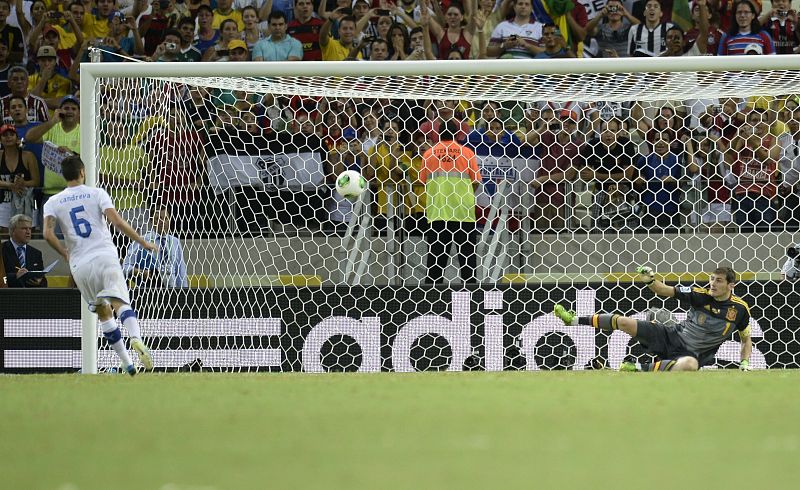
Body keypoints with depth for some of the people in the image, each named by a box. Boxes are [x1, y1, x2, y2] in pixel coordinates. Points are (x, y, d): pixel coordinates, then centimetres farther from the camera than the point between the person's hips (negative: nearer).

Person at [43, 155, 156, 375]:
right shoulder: (97, 194, 5)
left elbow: (48, 234, -4)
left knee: (104, 313, 14)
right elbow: (117, 222, -6)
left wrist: (66, 254, 11)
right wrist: (143, 242, 1)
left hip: (80, 264, 2)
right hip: (105, 256, -2)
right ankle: (136, 338, -45)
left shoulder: (53, 202, 10)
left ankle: (128, 364, 8)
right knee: (120, 302, -14)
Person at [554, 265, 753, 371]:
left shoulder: (740, 309, -6)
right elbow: (667, 291, -1)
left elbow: (746, 339, 10)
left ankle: (640, 370, -32)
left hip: (691, 353, -2)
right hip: (672, 336, 3)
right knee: (623, 322, -4)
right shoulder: (701, 295, -5)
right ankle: (574, 320, 16)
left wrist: (745, 362, -4)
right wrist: (650, 281, -20)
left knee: (690, 364, -44)